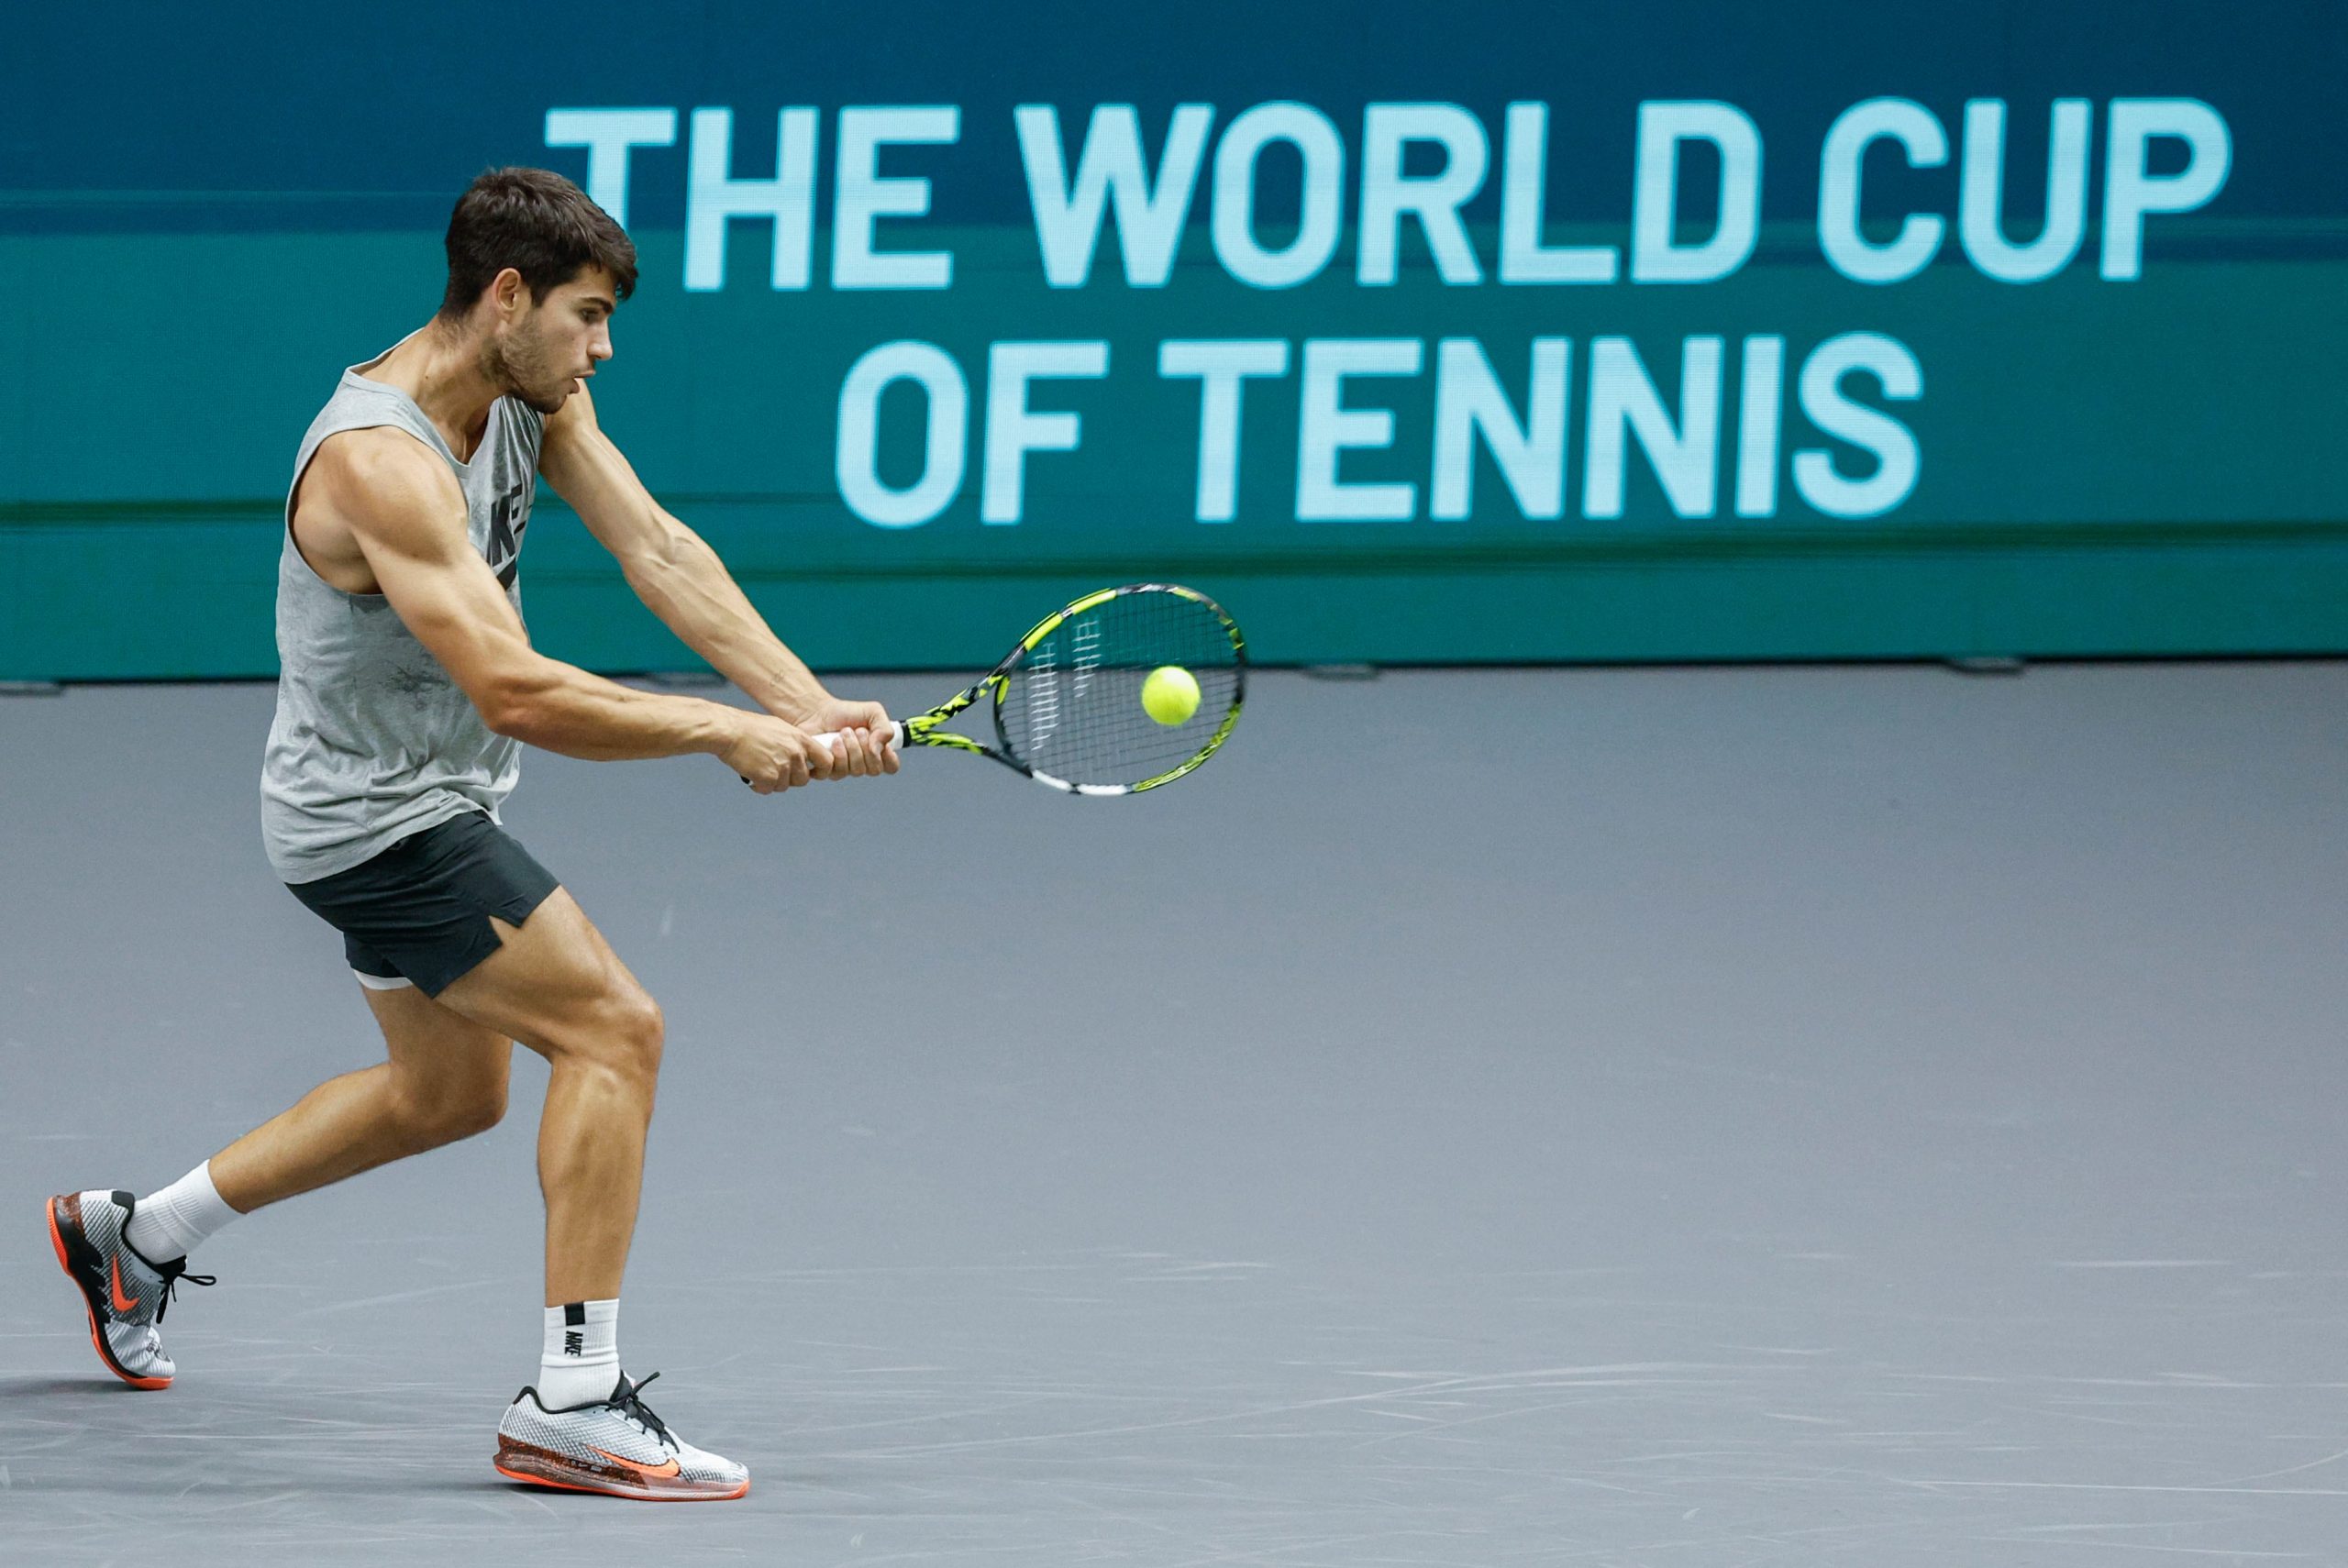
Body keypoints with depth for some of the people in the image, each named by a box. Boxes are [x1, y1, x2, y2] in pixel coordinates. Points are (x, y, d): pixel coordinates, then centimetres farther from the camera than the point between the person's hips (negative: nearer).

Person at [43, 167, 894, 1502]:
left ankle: (133, 1236, 38)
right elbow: (514, 692, -36)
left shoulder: (534, 392, -3)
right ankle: (574, 1402, -18)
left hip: (430, 804, 10)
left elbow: (658, 552, -10)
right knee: (615, 1028, -18)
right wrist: (723, 733, -33)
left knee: (449, 1091, 25)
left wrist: (804, 707, -23)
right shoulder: (379, 462, -31)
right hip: (372, 815, -10)